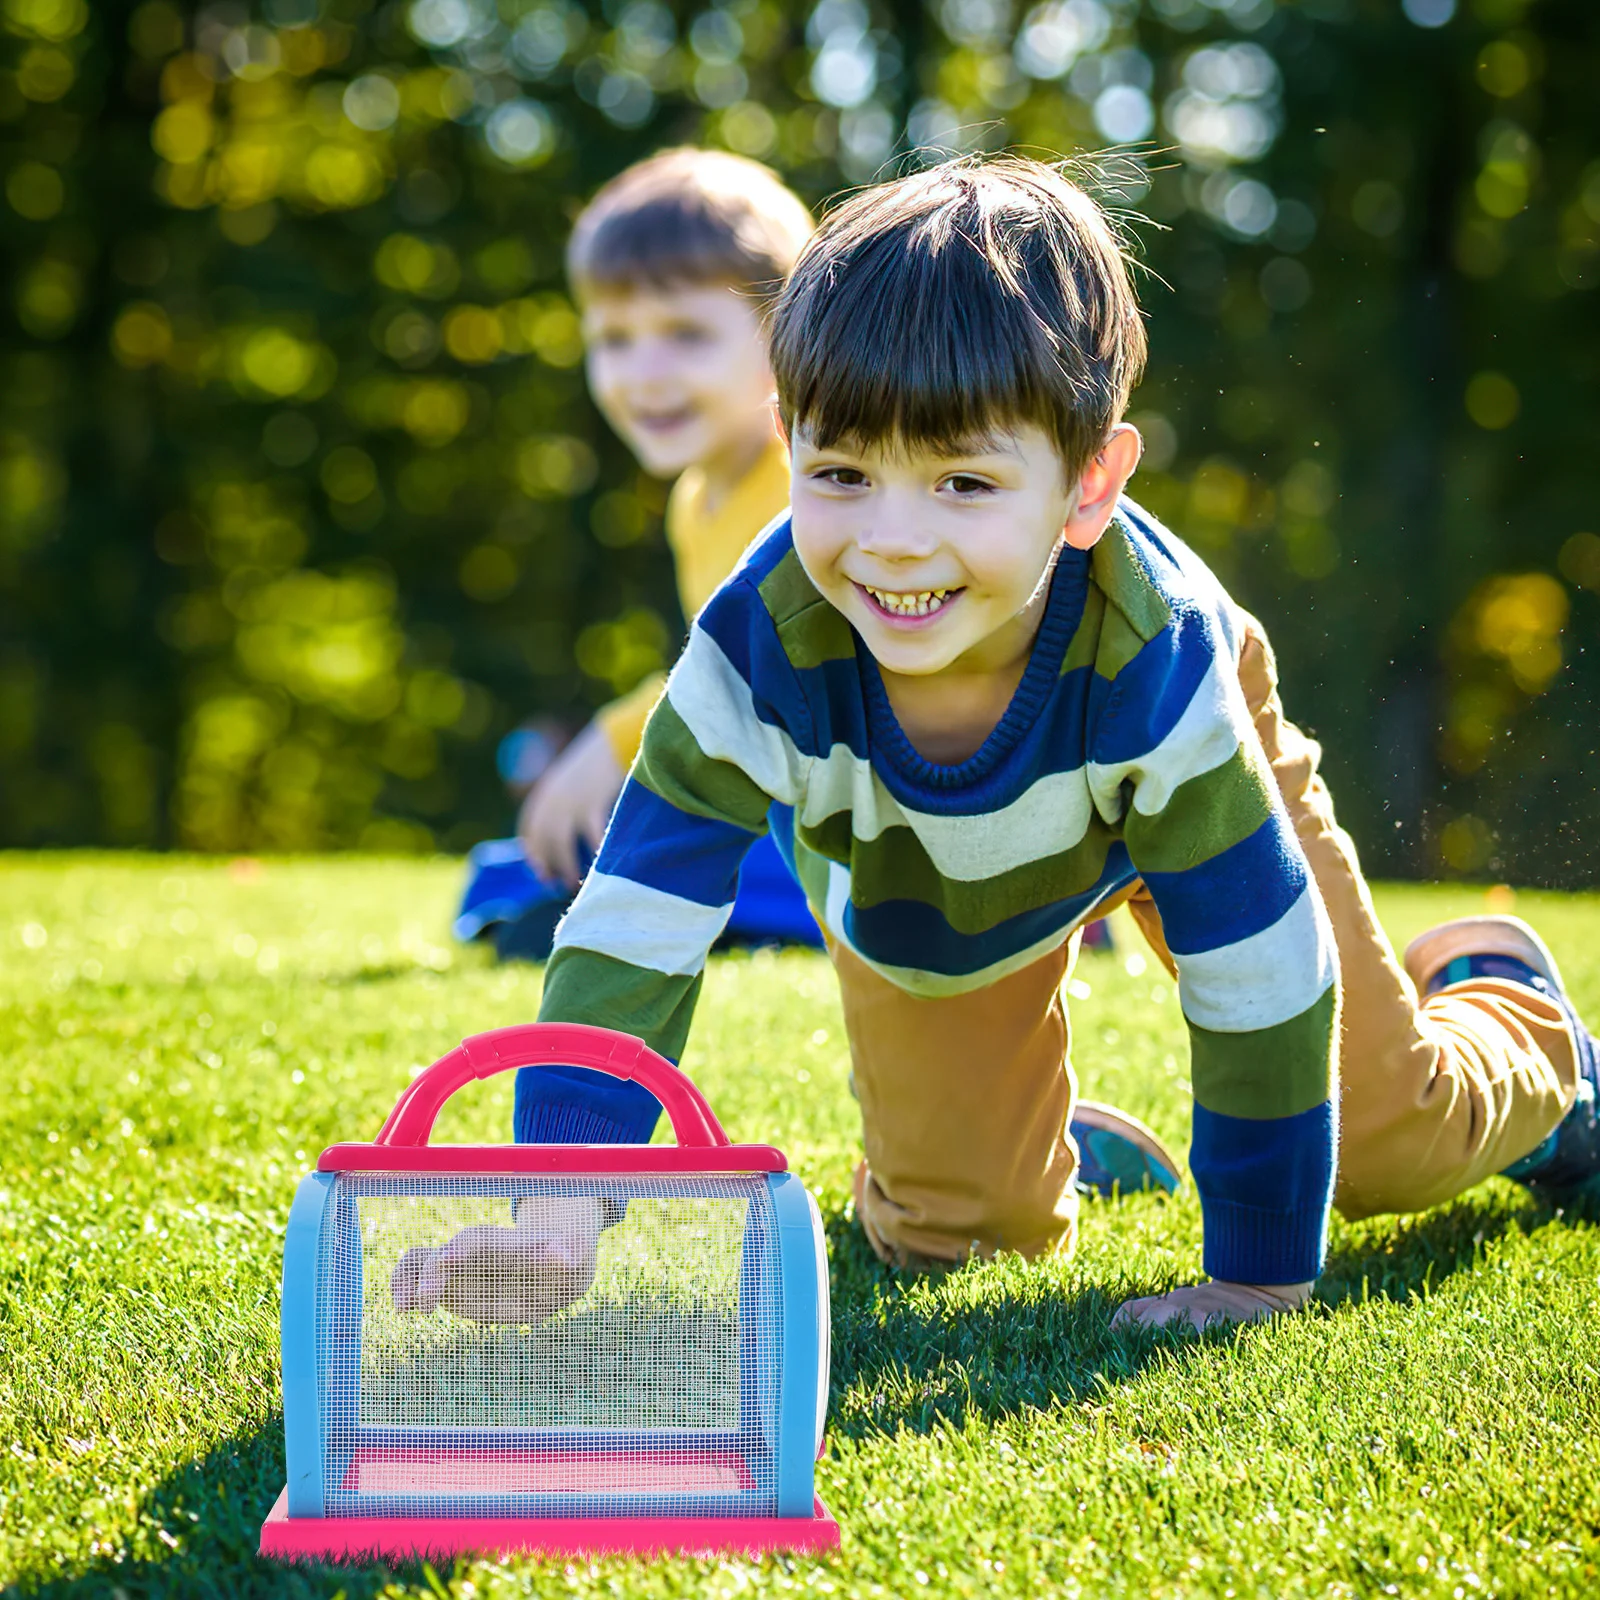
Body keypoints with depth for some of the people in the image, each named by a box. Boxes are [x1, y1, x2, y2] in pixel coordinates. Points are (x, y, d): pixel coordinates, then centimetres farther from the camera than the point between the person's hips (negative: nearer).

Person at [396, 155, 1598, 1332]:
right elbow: (632, 935, -36)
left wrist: (1259, 1272, -30)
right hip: (908, 880, 1)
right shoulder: (763, 646, -40)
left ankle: (1499, 994, 42)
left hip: (1178, 776, -1)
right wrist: (558, 1211, -46)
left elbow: (1263, 973, -36)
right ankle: (1032, 1136, 35)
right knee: (942, 1231, -1)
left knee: (1393, 1139, 7)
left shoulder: (1153, 652, -45)